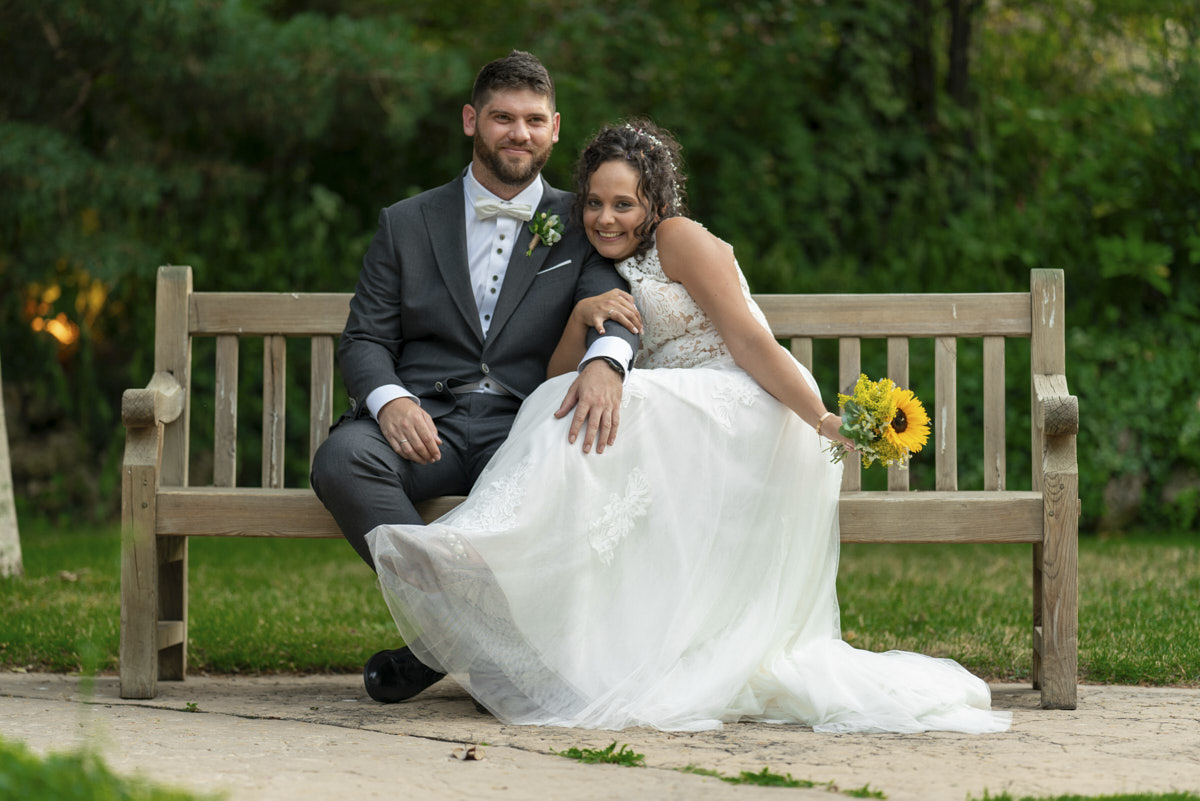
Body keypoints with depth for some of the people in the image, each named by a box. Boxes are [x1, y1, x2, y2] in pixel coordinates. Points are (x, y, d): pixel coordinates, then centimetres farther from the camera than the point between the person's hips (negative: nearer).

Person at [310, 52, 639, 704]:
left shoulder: (578, 223, 16)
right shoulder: (406, 224, 17)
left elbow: (613, 307, -2)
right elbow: (363, 340, 10)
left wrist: (604, 362, -28)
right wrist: (389, 400, -15)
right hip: (421, 419, 1)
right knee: (341, 459, -33)